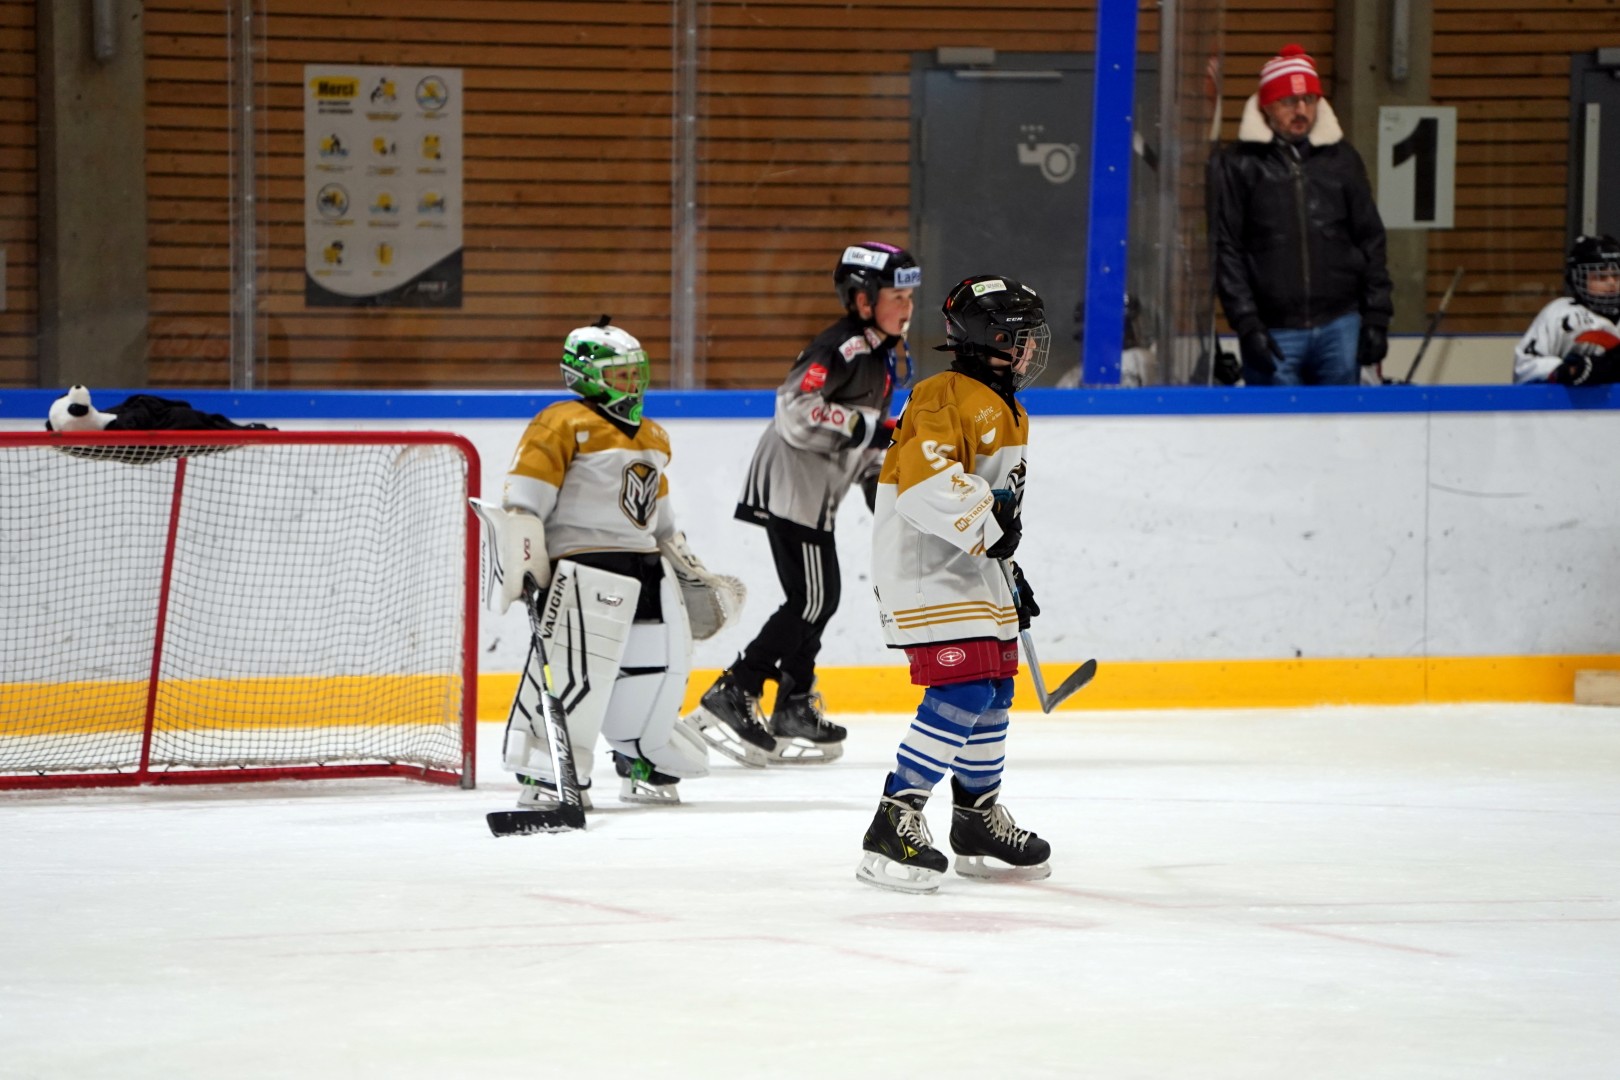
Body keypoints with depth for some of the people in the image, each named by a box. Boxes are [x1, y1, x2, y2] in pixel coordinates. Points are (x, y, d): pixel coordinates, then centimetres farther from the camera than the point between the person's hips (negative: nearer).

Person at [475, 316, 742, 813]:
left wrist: (694, 575, 31)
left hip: (648, 569, 8)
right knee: (578, 668, -19)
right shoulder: (563, 426, -4)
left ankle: (643, 760, 29)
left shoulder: (652, 438, 23)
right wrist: (524, 566, -21)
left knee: (662, 670, 9)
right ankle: (544, 774, -17)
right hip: (584, 568, -8)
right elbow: (522, 502, -11)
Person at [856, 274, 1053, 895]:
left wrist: (1011, 573, 27)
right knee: (962, 692, -19)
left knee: (994, 692, 16)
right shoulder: (950, 397, -17)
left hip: (975, 569, 11)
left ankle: (977, 820, 30)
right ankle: (893, 826, -18)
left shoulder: (1006, 414, 19)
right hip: (927, 571, -11)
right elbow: (925, 478, -30)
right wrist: (985, 521, -26)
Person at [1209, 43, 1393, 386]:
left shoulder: (1342, 160, 10)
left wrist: (1376, 319, 7)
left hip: (1339, 328, 3)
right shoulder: (1235, 166, 0)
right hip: (1273, 330, -3)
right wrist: (1247, 325, -9)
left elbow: (1371, 240, 13)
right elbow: (1225, 251, -3)